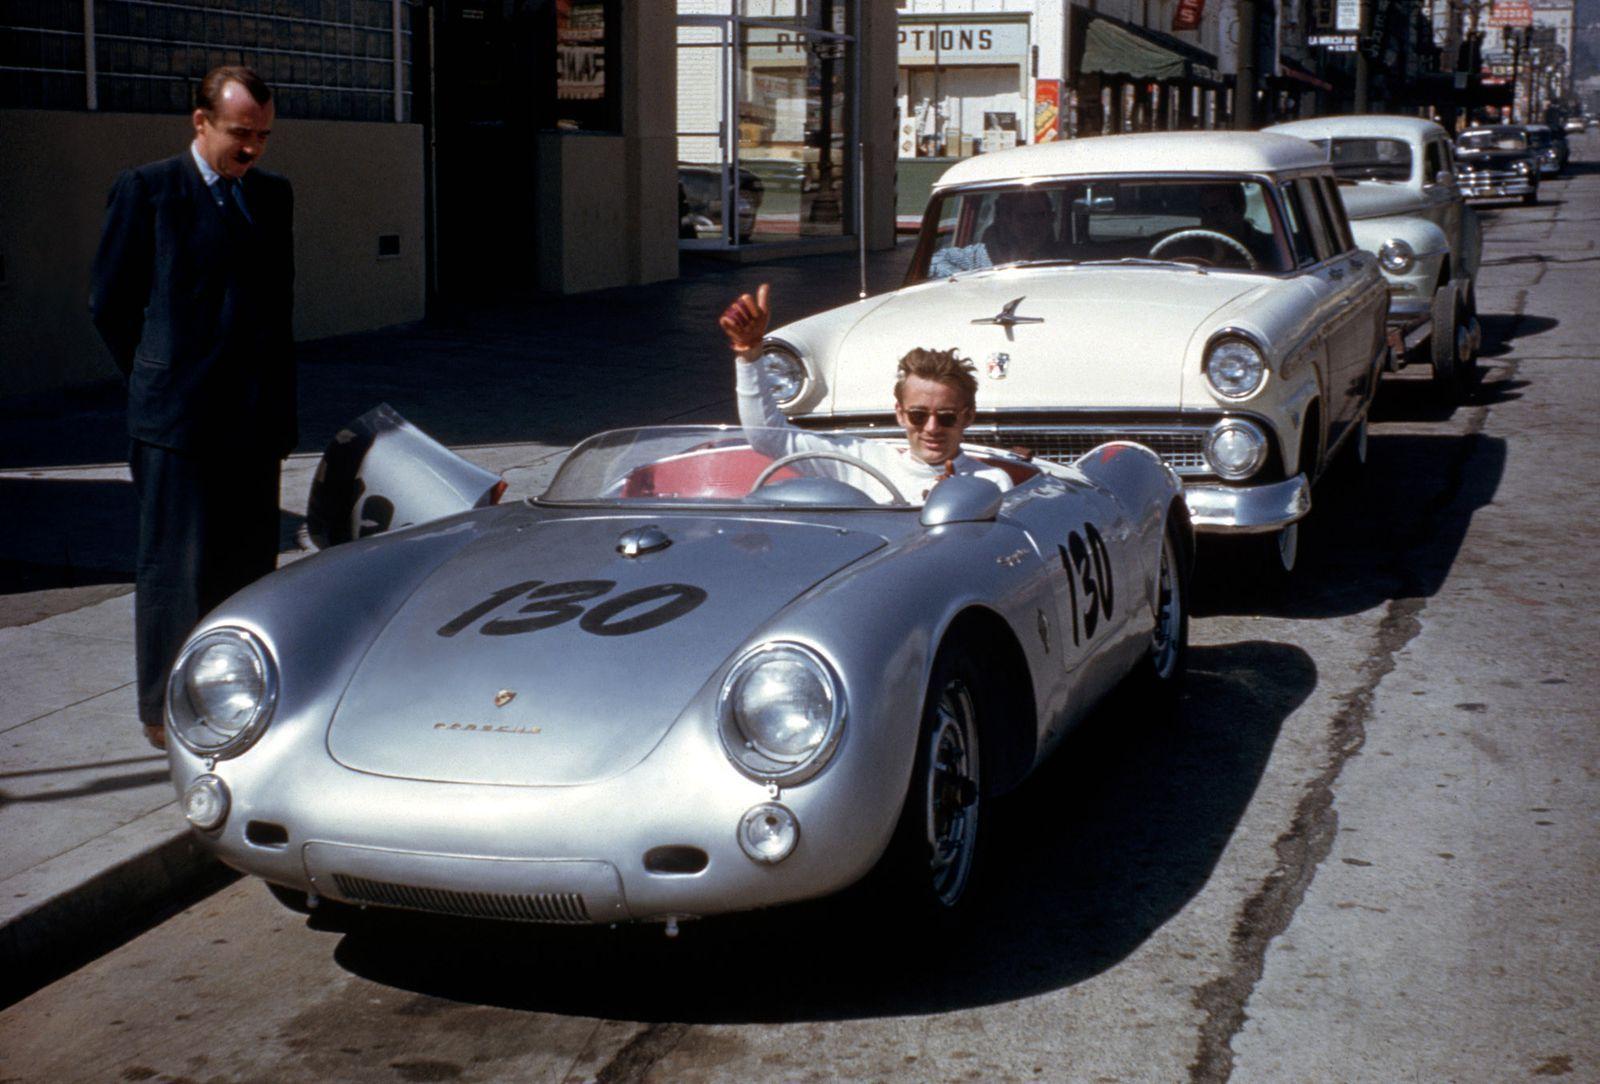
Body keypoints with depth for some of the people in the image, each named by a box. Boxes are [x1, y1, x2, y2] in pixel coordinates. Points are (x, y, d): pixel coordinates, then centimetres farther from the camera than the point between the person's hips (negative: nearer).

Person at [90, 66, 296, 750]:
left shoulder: (273, 197, 13)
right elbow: (109, 301, 2)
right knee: (176, 565, -1)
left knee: (250, 565, 7)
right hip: (177, 417, -5)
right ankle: (164, 712, 9)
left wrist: (280, 401, 14)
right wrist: (157, 379, 5)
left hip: (256, 415, 5)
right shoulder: (146, 191, -2)